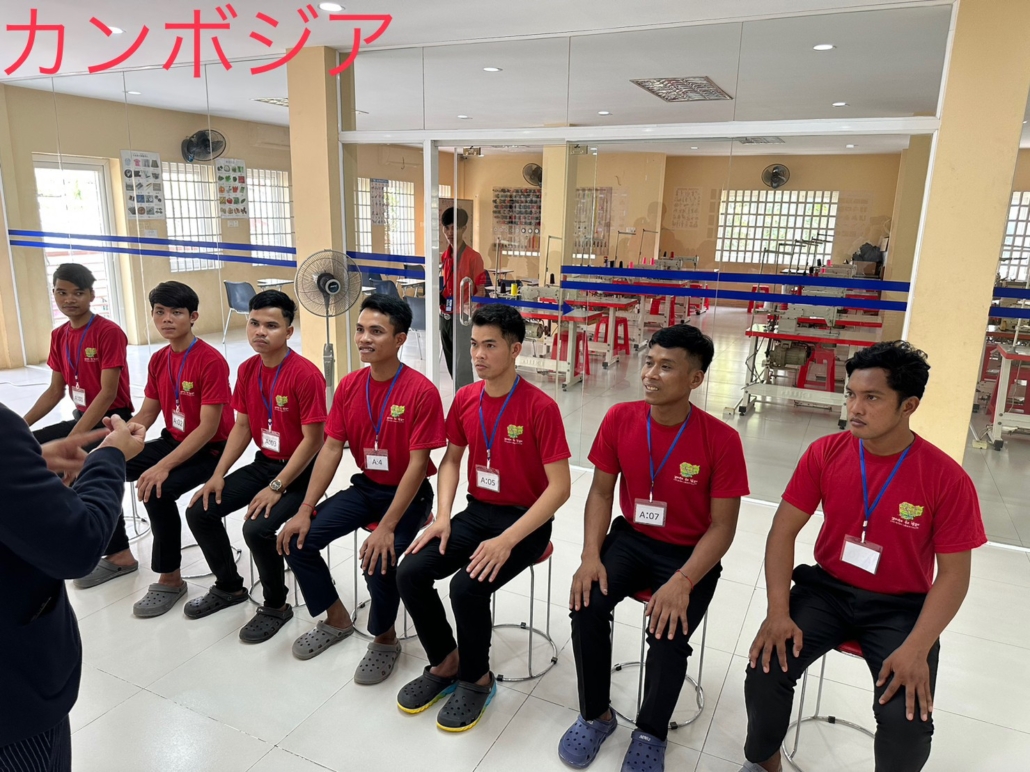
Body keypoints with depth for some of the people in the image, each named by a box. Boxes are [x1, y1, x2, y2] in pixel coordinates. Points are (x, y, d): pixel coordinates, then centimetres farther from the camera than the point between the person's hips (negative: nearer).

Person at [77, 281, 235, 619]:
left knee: (157, 491, -30)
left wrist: (164, 467, -30)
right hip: (172, 441, 8)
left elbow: (209, 428, -24)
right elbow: (145, 416, 8)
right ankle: (117, 553, 19)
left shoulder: (211, 361, -21)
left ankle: (170, 579, -9)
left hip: (209, 450, -8)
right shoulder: (158, 360, 4)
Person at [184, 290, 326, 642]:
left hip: (299, 471, -8)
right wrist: (218, 475, 0)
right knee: (199, 512, 0)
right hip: (262, 463, 8)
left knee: (257, 528, -27)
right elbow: (242, 427, 10)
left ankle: (276, 606, 1)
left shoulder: (306, 375, -22)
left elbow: (313, 439, -21)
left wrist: (276, 488, -21)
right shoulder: (247, 369, 2)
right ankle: (230, 587, 23)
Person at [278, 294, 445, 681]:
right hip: (365, 487, 6)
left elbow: (417, 464, -22)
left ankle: (385, 639, 5)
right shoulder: (349, 386, -2)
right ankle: (337, 619, 17)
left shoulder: (421, 391, -21)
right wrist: (304, 510, -7)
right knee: (297, 539, -8)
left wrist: (386, 527, -26)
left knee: (380, 561, -28)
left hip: (407, 494, -6)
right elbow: (331, 449, -1)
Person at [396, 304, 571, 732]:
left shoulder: (540, 407, -18)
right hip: (477, 512, 6)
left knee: (467, 587, -26)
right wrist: (442, 516, -5)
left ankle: (477, 679, 4)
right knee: (409, 572, -12)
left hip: (525, 520, -6)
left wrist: (507, 541, -25)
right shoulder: (465, 398, 0)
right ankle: (446, 663, 13)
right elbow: (451, 459, 11)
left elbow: (559, 486, -19)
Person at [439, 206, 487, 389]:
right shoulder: (444, 256, 10)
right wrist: (439, 296, 1)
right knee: (451, 362, 14)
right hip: (445, 316, 7)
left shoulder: (473, 257, -11)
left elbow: (480, 291, -11)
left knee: (462, 364, -7)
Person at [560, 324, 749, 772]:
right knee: (587, 605, -20)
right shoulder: (620, 419, -9)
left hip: (691, 554, -2)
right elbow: (601, 492, -1)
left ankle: (651, 734, 8)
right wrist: (591, 556, -15)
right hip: (631, 538, 3)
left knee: (668, 632, -24)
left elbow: (722, 526, -13)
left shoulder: (721, 441, -18)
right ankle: (596, 715, 7)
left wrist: (682, 582, -26)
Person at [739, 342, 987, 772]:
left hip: (899, 607, -1)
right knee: (767, 667, -18)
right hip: (827, 588, 2)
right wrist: (779, 611, -19)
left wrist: (916, 649, -22)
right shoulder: (824, 453, -10)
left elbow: (954, 573, -10)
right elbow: (783, 531, -7)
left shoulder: (947, 479, -15)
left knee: (907, 719, -22)